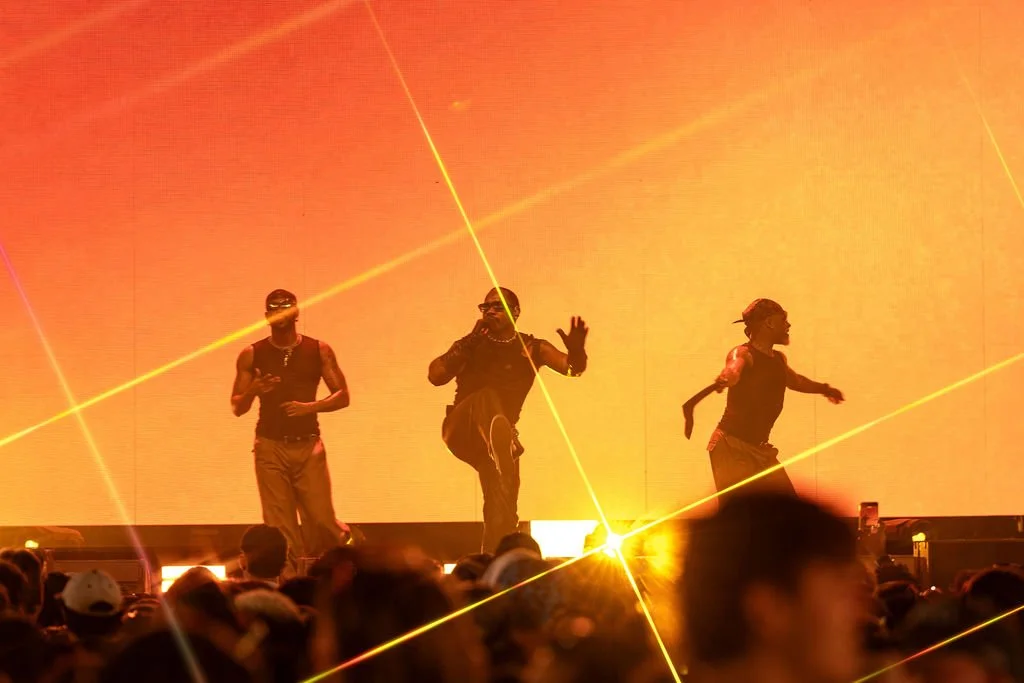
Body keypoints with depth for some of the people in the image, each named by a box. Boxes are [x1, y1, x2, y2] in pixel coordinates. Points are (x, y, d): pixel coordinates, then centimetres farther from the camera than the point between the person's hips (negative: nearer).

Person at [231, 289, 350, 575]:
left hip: (308, 446, 0)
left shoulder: (318, 351, 6)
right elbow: (237, 408, 7)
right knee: (280, 529, -5)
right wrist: (253, 390, -15)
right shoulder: (252, 355, 6)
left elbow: (342, 396, 6)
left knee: (320, 520, -6)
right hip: (270, 447, 0)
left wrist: (310, 406, -11)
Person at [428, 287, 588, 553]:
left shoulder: (531, 348, 9)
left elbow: (572, 368, -4)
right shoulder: (472, 345, 9)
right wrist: (470, 341, -10)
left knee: (502, 516, -9)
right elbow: (435, 376, -4)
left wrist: (576, 351, -27)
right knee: (487, 398, -35)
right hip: (462, 430, -2)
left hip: (494, 439, 2)